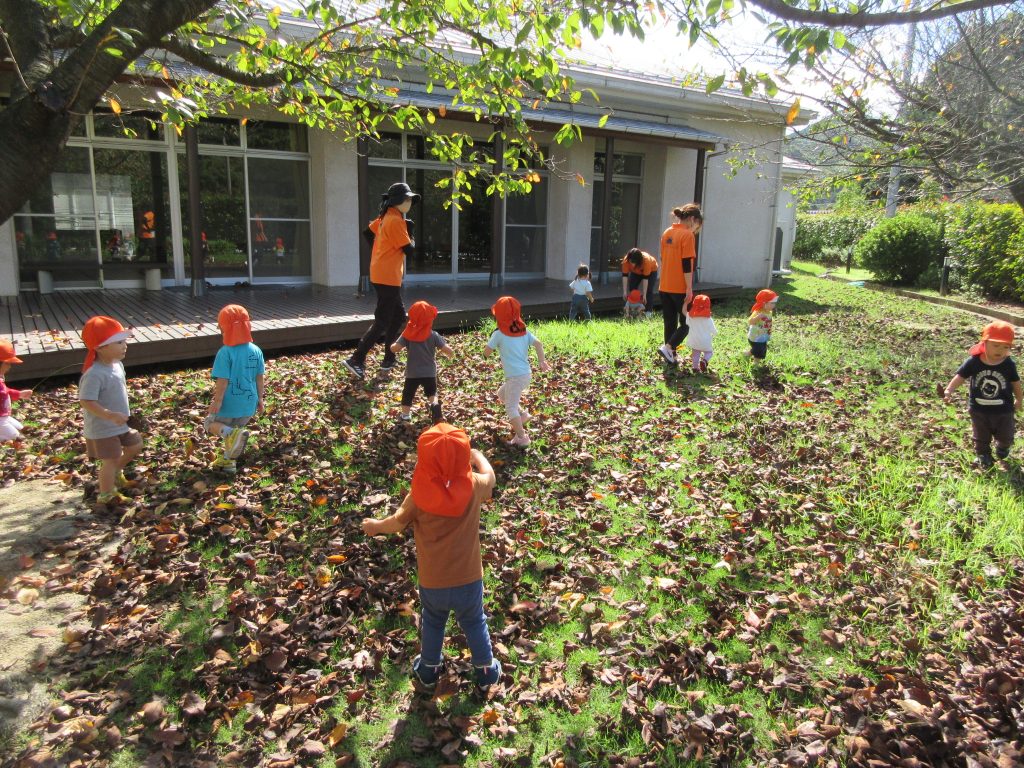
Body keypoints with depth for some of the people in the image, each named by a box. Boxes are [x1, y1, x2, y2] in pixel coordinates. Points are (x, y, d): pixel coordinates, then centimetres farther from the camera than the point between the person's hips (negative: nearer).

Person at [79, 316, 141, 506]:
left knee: (135, 445, 21)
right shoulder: (94, 374, -28)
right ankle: (106, 495, 20)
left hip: (120, 423, 9)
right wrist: (110, 415, -37)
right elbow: (86, 401, -31)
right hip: (103, 428, -9)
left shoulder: (117, 365, 1)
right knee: (111, 460, 3)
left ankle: (114, 473, 42)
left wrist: (123, 413, 19)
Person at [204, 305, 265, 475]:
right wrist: (260, 399, 15)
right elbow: (260, 378, 5)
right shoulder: (256, 351, -2)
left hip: (229, 404, -5)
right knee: (234, 429, 26)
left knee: (210, 423, 17)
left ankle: (233, 434, -14)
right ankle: (229, 461, 35)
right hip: (249, 405, 5)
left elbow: (222, 381, -18)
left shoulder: (225, 353, -18)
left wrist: (216, 402, -10)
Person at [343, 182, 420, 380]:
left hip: (381, 274, 10)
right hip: (388, 277, -10)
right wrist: (410, 237, 3)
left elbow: (368, 233, 21)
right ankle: (356, 360, -8)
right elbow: (410, 251, -16)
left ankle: (389, 359, 23)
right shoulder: (396, 221, -16)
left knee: (398, 316, 18)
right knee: (382, 323, -8)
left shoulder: (386, 217, 11)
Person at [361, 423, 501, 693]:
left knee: (432, 623, 27)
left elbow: (397, 523, -3)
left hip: (433, 581, 0)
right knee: (475, 623, 24)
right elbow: (489, 475, 6)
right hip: (469, 578, 0)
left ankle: (429, 669, 48)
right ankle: (486, 671, 41)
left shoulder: (419, 496, -20)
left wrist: (375, 526, 18)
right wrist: (477, 455, 25)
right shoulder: (474, 486, -18)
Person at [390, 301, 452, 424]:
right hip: (429, 372, 0)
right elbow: (449, 351, -14)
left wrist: (397, 346, 7)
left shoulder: (408, 334, -11)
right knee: (431, 392, 19)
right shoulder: (433, 335, -11)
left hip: (412, 373, 0)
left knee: (408, 393, 20)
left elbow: (394, 349, -16)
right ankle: (434, 404, -9)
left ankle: (405, 415, 26)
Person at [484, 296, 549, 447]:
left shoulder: (498, 334, -9)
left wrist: (493, 344, 13)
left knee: (511, 407, -1)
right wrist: (541, 361, -4)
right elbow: (538, 344, -3)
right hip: (526, 374, 8)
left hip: (515, 377, -8)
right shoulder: (524, 331, 8)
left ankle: (522, 437, -5)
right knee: (502, 393, 27)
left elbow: (486, 353, -4)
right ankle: (522, 414, 26)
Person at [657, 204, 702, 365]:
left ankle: (671, 356, 16)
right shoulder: (687, 235, -12)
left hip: (664, 287, 7)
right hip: (680, 288, -7)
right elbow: (687, 264, -17)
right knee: (687, 323, 4)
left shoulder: (667, 233, 11)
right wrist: (689, 288, -15)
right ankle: (667, 348, -12)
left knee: (670, 323, 12)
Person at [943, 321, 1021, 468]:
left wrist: (1019, 399, 13)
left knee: (1005, 436, 22)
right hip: (979, 409, -1)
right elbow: (960, 376, -18)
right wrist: (949, 390, -33)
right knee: (981, 437, 17)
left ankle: (1003, 447, 54)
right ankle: (983, 454, 41)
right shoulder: (973, 362, -19)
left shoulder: (1009, 365, -14)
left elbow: (1015, 382, 0)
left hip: (1003, 409, 1)